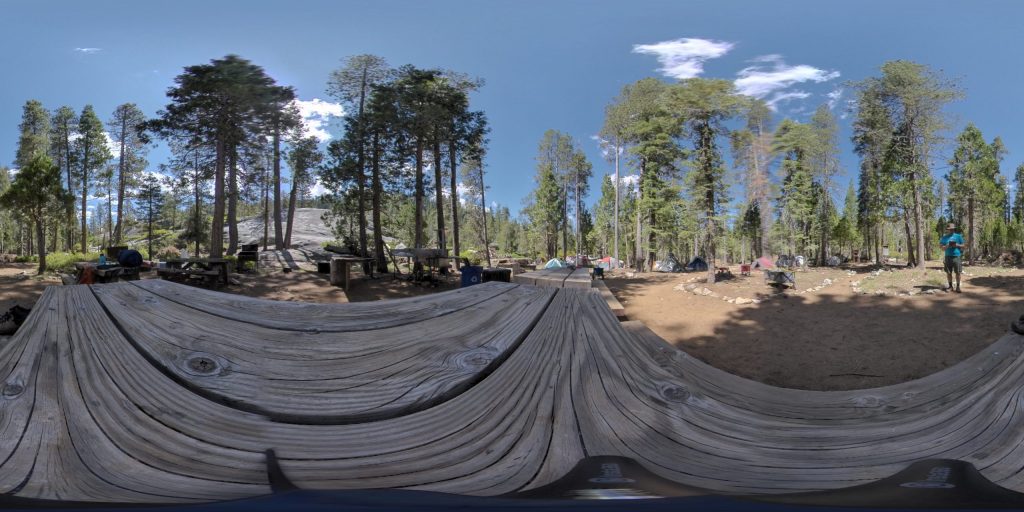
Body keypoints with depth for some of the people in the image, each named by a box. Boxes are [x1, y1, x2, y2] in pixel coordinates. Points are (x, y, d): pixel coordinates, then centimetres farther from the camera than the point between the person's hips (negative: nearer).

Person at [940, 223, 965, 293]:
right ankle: (950, 286, 14)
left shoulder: (958, 236, 8)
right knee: (948, 272, 4)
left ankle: (958, 287, 3)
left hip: (956, 256, -1)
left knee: (958, 272, -4)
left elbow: (963, 245, 10)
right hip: (948, 257, 1)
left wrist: (957, 245, -10)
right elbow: (942, 247, 7)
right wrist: (947, 246, -13)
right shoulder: (945, 237, 9)